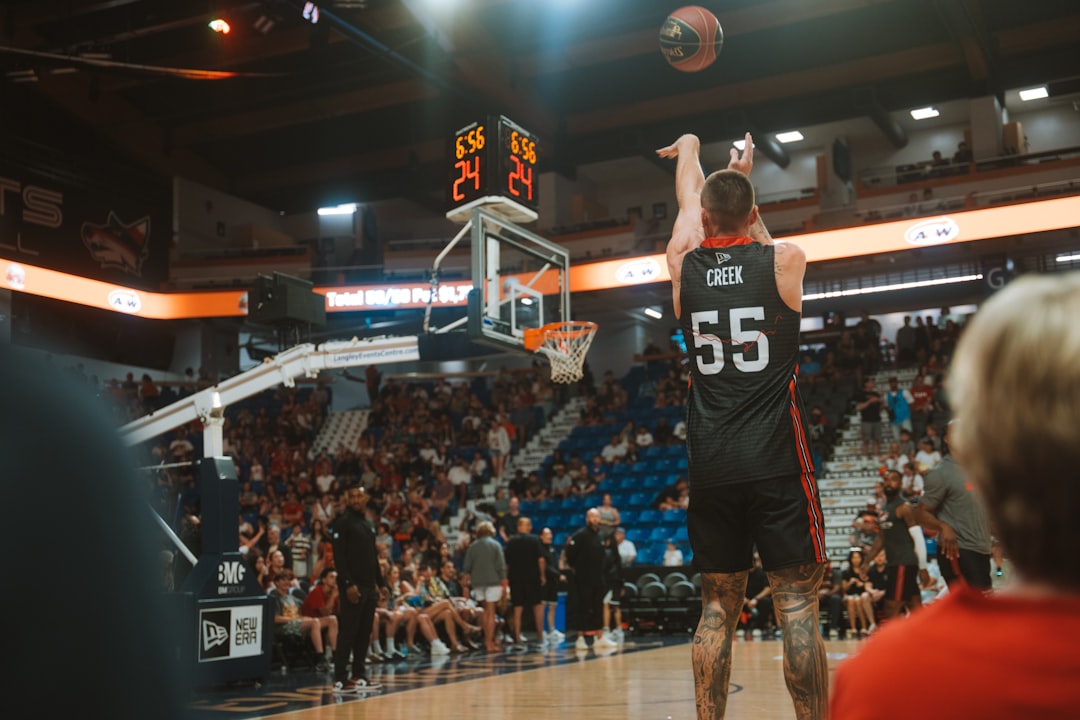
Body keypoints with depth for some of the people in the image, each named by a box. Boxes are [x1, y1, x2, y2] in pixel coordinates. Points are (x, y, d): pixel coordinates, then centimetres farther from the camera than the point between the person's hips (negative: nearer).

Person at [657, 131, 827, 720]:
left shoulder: (684, 263, 6)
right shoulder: (785, 260, 0)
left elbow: (688, 199, 27)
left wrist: (689, 147, 47)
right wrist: (742, 178, 41)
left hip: (710, 467, 3)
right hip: (776, 462, -2)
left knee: (717, 609, 10)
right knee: (797, 606, -1)